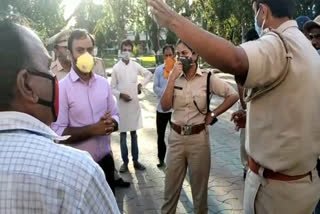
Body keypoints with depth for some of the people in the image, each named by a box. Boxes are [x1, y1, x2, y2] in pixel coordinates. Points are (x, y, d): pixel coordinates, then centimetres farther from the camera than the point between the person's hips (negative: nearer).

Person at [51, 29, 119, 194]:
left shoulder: (103, 83, 3)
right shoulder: (62, 87, -14)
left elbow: (115, 115, 8)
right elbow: (58, 133, -18)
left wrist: (111, 124, -14)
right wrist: (92, 129, -25)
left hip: (105, 159, 5)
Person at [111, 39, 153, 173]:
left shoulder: (136, 66, 3)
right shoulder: (116, 68, -4)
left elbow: (149, 75, 17)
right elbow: (112, 88, -1)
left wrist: (141, 85, 5)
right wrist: (121, 94, -18)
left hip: (134, 103, 2)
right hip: (122, 104, -2)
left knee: (134, 133, 11)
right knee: (123, 135, 5)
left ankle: (135, 160, 21)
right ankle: (125, 162, 16)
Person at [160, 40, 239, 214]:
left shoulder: (207, 78, -6)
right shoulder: (174, 77, 2)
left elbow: (233, 95, -4)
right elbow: (165, 106, -7)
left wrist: (212, 115, -5)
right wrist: (172, 78, -13)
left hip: (198, 138, -2)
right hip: (176, 137, 2)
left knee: (199, 185, 15)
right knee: (171, 184, 14)